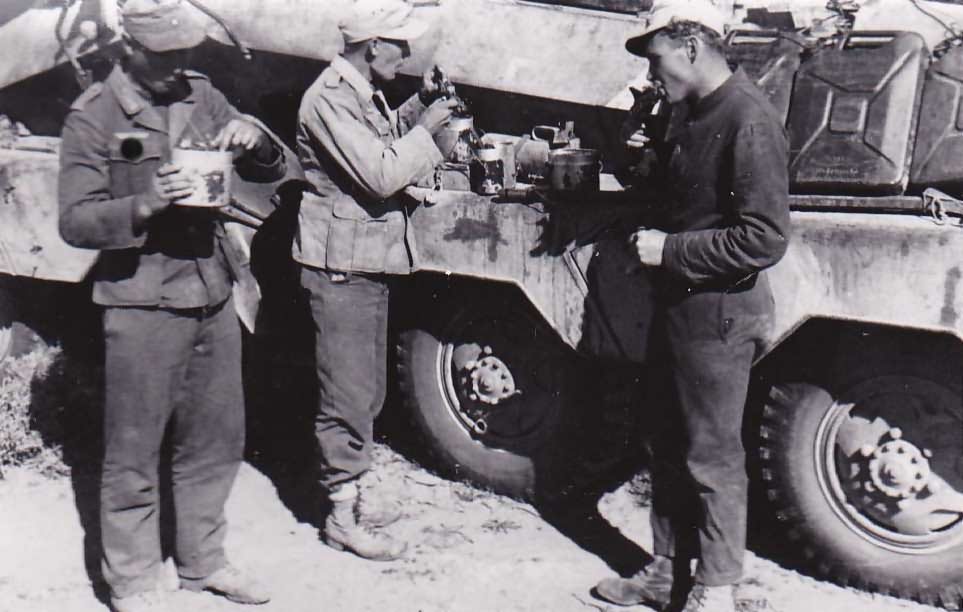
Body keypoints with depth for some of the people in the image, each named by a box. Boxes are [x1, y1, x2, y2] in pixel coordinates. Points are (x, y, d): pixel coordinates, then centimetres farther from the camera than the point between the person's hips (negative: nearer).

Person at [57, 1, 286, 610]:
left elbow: (274, 172, 14)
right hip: (141, 307, -5)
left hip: (214, 300, 6)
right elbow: (75, 221, -9)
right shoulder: (94, 115, -5)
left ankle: (203, 561, 33)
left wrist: (254, 141, -8)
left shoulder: (202, 95, 10)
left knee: (215, 442, 15)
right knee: (134, 454, 3)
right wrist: (147, 206, -25)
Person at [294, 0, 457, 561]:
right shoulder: (330, 99, -19)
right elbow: (380, 175, -25)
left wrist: (418, 106, 11)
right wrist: (427, 127, -14)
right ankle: (343, 515, 8)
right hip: (341, 267, -10)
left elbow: (384, 142, 26)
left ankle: (352, 492, 30)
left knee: (367, 391, 17)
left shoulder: (365, 93, 13)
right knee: (348, 395, -3)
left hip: (370, 263, 10)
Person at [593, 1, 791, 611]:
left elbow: (765, 239, -25)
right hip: (682, 307, 9)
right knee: (671, 446, 17)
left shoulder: (749, 122, -20)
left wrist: (669, 250, -21)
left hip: (720, 316, -9)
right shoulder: (694, 114, 10)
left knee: (712, 458, 2)